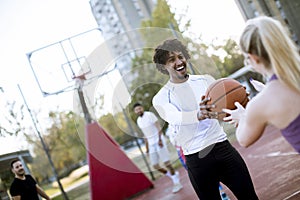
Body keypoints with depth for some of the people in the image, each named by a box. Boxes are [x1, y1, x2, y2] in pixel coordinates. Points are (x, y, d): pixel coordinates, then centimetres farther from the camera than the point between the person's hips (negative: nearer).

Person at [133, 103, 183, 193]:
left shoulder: (149, 115, -8)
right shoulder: (138, 121, 11)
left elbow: (159, 127, -12)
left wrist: (160, 140, -22)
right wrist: (147, 147, 17)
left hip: (159, 141, -6)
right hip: (151, 144, 7)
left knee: (166, 162, -10)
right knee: (155, 166, 1)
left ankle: (177, 182, 3)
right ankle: (173, 175, 21)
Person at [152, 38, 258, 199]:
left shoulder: (205, 80, 10)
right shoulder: (161, 98, -1)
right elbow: (174, 117, -22)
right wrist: (198, 115, -44)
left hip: (222, 146, 3)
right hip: (196, 159, -2)